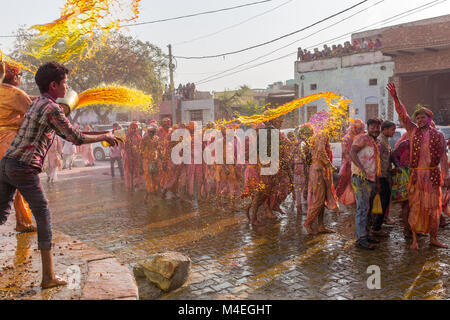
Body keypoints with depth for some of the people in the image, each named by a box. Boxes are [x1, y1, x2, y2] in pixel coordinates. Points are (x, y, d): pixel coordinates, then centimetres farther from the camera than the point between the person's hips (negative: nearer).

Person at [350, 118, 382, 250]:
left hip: (371, 180, 9)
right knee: (363, 208, -11)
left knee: (368, 209, 14)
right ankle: (361, 239, -10)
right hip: (361, 178, -9)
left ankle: (365, 234, 24)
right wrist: (361, 168, -31)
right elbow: (352, 152, -21)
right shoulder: (363, 138, -5)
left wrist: (377, 183, 22)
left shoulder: (376, 143, 21)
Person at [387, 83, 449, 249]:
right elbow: (403, 115, -4)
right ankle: (414, 239, 6)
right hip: (416, 175, -1)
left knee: (433, 207, 6)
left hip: (433, 175, 1)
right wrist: (395, 98, -15)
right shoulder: (413, 131, 6)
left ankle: (433, 238, 18)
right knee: (415, 206, -1)